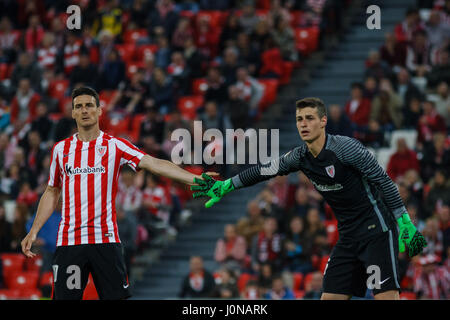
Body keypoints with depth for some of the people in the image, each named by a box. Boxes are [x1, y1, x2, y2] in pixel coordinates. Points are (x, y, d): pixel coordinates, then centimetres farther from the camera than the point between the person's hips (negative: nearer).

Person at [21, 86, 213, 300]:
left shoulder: (115, 146, 2)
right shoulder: (61, 149, 11)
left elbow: (154, 164, -9)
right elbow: (52, 193, 20)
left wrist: (195, 179, -21)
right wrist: (33, 232, 14)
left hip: (105, 239, -2)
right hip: (68, 240, 2)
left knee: (116, 296, -5)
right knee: (64, 297, -1)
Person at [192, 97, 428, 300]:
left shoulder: (345, 147, -16)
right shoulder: (300, 157, 4)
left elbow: (384, 182, -14)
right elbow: (263, 171, 18)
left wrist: (405, 223, -16)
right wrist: (223, 186, 20)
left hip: (377, 231, -7)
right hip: (348, 238, 7)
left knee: (386, 296, -19)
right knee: (329, 298, 2)